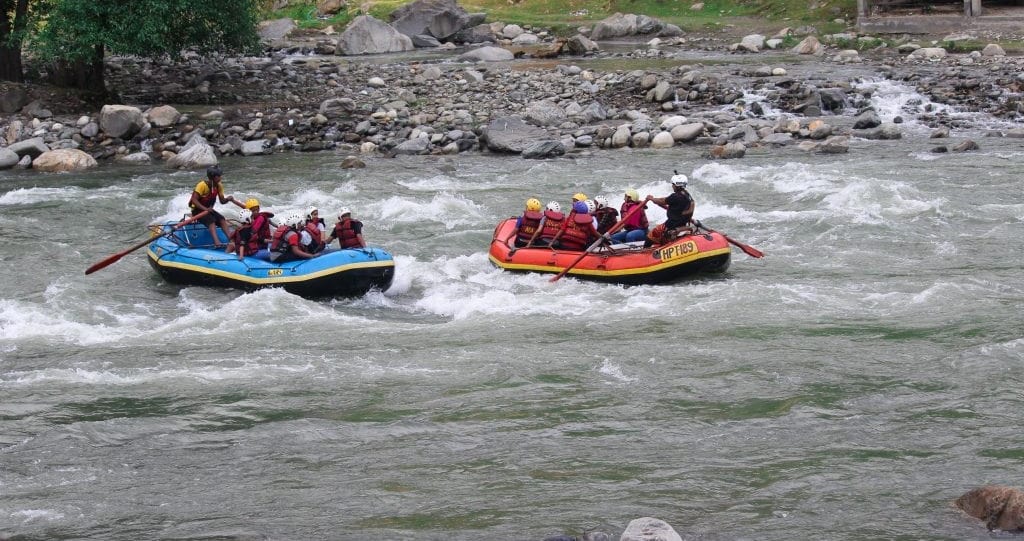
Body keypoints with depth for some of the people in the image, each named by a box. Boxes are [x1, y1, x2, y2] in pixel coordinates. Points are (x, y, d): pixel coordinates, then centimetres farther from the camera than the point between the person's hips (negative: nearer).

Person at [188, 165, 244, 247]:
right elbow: (194, 200, -25)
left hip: (208, 209, 7)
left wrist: (228, 199, -20)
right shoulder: (202, 185, -19)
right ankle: (217, 243, -49)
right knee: (211, 221, -31)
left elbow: (222, 201, 3)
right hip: (197, 210, -7)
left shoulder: (219, 186, 2)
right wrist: (205, 209, -36)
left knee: (222, 219, -19)